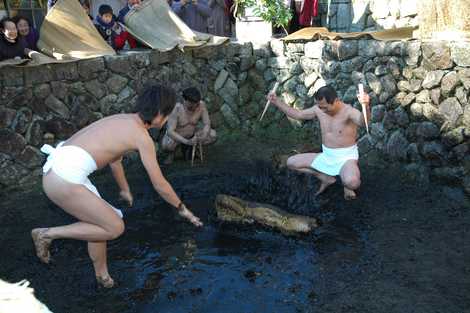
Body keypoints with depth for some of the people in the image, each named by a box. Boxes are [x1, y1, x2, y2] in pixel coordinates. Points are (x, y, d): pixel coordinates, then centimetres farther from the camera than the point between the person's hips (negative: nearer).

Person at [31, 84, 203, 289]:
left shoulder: (123, 120, 17)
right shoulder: (142, 136, -8)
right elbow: (159, 184, -2)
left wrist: (125, 190, 47)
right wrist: (182, 208, 13)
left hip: (55, 170, 10)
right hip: (64, 180, -10)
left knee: (100, 221, 20)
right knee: (115, 228, 0)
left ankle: (102, 275, 34)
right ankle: (47, 234, 6)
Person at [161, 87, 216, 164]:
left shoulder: (201, 105, -21)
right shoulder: (177, 108, -30)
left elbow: (207, 124, -14)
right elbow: (170, 131, -33)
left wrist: (204, 136, -35)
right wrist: (187, 142, -44)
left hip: (191, 136, 4)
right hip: (175, 135, -4)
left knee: (213, 135, -17)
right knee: (166, 145, -38)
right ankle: (172, 151, 0)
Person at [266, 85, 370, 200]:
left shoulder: (348, 111, -21)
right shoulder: (319, 109, -2)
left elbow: (363, 121, -43)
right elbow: (297, 114, 10)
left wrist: (366, 106, -67)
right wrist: (276, 101, 1)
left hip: (346, 157, -6)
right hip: (326, 156, 7)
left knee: (352, 182, -39)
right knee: (291, 162, 0)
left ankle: (347, 186, 3)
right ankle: (326, 179, 11)